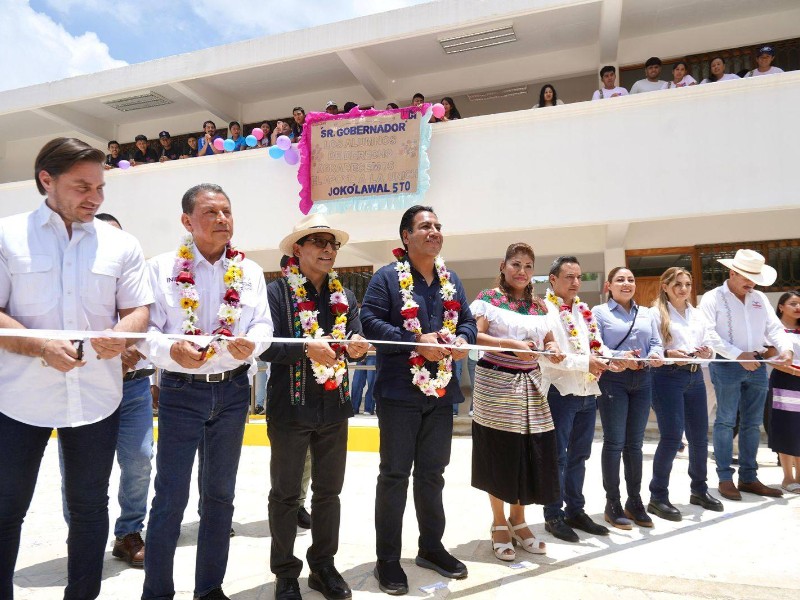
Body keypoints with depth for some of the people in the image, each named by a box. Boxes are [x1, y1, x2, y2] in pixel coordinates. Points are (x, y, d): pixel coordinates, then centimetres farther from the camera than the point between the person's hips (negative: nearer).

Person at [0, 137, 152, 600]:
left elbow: (140, 310, 5)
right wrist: (41, 346, -21)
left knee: (90, 507, 15)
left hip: (97, 398, 2)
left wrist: (121, 333, -17)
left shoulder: (122, 244, 3)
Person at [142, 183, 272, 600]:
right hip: (180, 392, -3)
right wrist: (171, 350, -27)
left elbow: (264, 324, 0)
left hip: (233, 391, 3)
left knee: (220, 494, 15)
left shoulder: (249, 271, 5)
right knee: (170, 497, 3)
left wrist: (251, 343, -23)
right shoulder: (161, 268, -3)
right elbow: (145, 330, -7)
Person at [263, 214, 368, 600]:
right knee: (285, 493, 11)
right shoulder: (277, 292, -7)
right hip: (290, 408, -4)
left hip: (334, 408, 5)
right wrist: (306, 347, -29)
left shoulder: (345, 297, 9)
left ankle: (323, 565, 34)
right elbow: (266, 346, -15)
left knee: (329, 491, 16)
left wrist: (356, 348, -21)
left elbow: (356, 342, 2)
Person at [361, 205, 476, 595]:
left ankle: (431, 546, 34)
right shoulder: (387, 277, -6)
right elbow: (369, 321, -15)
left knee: (433, 472, 17)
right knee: (395, 474, 4)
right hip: (400, 390, -6)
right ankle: (387, 559, 19)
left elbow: (468, 320, 16)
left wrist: (462, 340, -8)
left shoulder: (451, 280, 14)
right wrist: (417, 341, -22)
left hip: (441, 390, 6)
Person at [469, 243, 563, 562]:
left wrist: (554, 349, -8)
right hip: (496, 383, -5)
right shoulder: (488, 298, -4)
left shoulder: (539, 305, 13)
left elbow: (548, 340, 15)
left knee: (532, 456, 6)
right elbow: (475, 336, -14)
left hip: (530, 385, 5)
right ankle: (499, 525, 22)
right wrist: (510, 345, -25)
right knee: (498, 454, 3)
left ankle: (518, 520, 27)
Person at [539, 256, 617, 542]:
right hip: (560, 391, -7)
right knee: (558, 456, 2)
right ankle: (554, 515, 15)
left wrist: (609, 358, -7)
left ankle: (575, 510, 29)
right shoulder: (543, 309, -9)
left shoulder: (584, 310, 15)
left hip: (588, 392, 7)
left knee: (579, 455, 16)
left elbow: (597, 345, 14)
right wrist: (585, 362, -20)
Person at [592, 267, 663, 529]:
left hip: (642, 380, 5)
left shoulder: (646, 313, 17)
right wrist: (620, 357, -24)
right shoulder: (599, 312, 0)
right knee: (614, 442, -2)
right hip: (612, 379, -5)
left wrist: (656, 355, -12)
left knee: (635, 442, 11)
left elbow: (656, 343, 11)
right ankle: (612, 503, 9)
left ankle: (634, 500, 22)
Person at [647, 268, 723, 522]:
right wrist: (667, 354, -27)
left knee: (699, 436, 13)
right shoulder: (655, 313, -4)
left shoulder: (698, 314, 15)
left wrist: (707, 352, -9)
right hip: (668, 377, -6)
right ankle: (658, 497, 4)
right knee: (672, 437, -7)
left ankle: (699, 490, 33)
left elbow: (710, 345, 13)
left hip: (695, 376, 6)